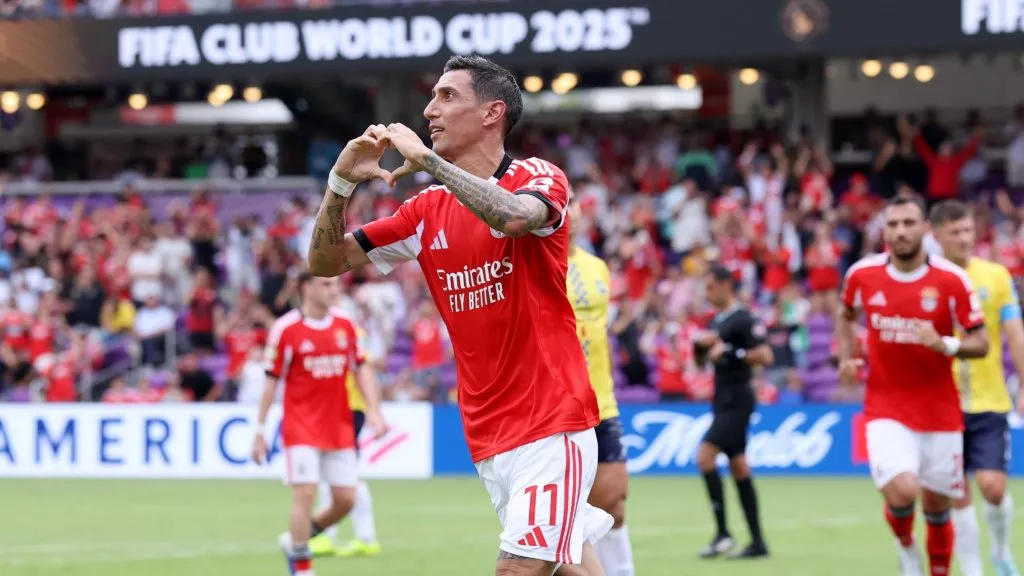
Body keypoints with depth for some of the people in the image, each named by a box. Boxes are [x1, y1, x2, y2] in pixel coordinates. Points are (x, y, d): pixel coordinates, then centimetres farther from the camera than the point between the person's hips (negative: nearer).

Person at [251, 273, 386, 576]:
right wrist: (260, 430, -3)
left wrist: (373, 410, -2)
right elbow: (271, 381, -3)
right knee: (305, 493, -13)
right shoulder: (286, 329, -7)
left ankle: (296, 539, 25)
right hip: (301, 427, -5)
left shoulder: (345, 327, 6)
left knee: (345, 499, 1)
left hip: (339, 427, 5)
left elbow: (361, 371, 12)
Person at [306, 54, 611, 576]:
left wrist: (425, 159, -23)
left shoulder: (540, 179, -5)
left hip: (551, 427, -6)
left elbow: (512, 216, -29)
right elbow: (326, 261, 9)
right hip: (488, 442, 6)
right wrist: (341, 181, -7)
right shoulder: (428, 209, 11)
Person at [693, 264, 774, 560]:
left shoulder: (743, 319, -13)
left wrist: (730, 354, -25)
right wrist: (701, 345, 2)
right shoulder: (716, 321, 15)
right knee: (738, 467, 9)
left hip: (737, 399, -10)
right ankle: (757, 541, 10)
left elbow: (765, 356, -20)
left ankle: (723, 533, -13)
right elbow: (701, 359, 23)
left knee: (705, 456, -17)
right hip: (723, 399, 10)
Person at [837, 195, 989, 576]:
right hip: (886, 412, 0)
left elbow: (980, 344, -6)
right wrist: (847, 357, 3)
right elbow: (846, 315, 20)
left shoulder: (951, 280, -9)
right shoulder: (862, 274, -3)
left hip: (940, 413, 0)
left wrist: (944, 344, -25)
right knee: (901, 492, -21)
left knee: (937, 508, 7)